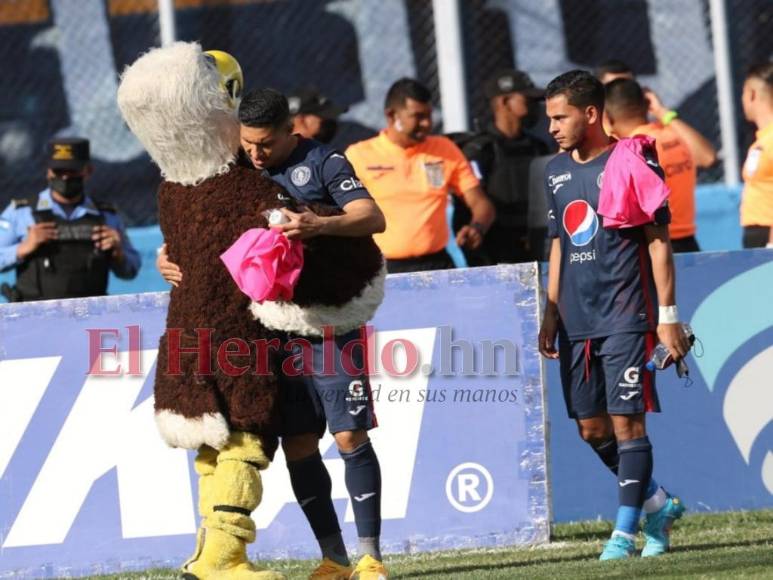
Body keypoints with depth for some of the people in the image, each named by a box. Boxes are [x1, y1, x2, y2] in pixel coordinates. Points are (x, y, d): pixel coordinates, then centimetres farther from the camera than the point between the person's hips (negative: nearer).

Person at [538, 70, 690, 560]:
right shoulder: (557, 171, 12)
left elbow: (659, 242, -6)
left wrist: (668, 316, -10)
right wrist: (551, 314, 16)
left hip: (627, 317, -7)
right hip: (577, 321, 7)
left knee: (627, 421, -8)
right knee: (593, 429, 7)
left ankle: (625, 531, -4)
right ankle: (658, 504, 23)